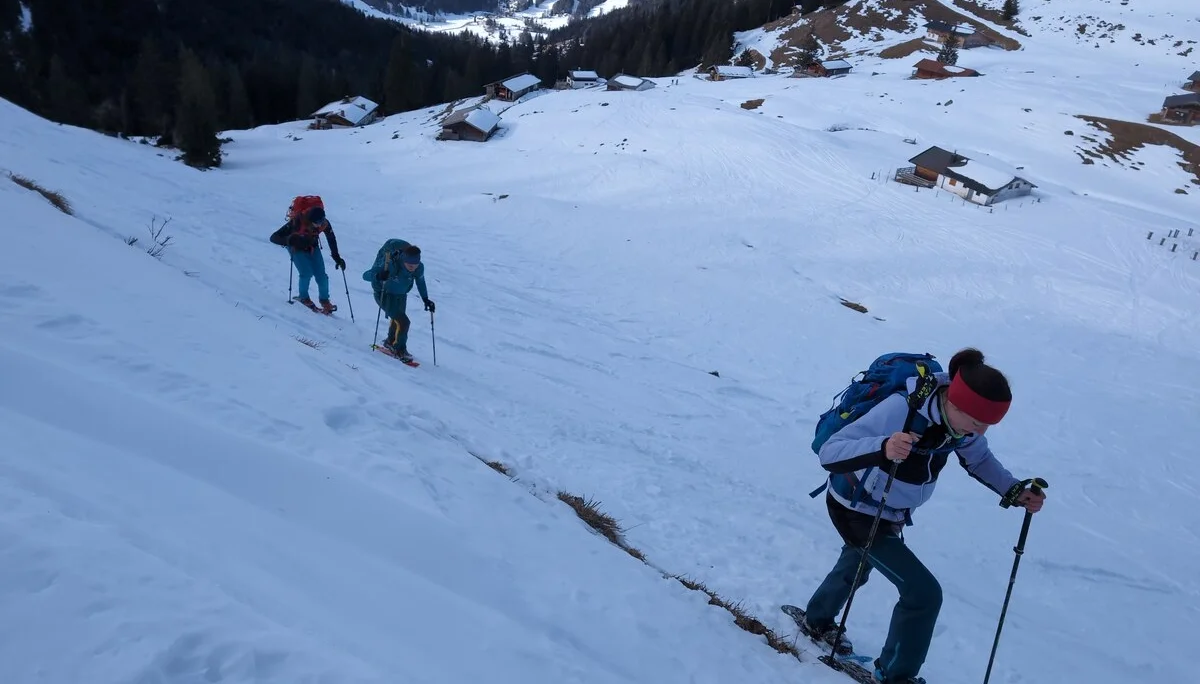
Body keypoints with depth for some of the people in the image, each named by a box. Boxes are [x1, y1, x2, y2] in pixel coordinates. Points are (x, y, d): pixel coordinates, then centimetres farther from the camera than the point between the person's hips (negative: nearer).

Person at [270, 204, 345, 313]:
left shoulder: (324, 223, -28)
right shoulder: (297, 221, -37)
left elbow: (332, 239, -5)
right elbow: (274, 237, -35)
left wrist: (337, 258, -4)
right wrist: (290, 241, -53)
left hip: (313, 248, 3)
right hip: (297, 249, -3)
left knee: (321, 275, -8)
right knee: (307, 273, -19)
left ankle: (324, 300, 15)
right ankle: (304, 297, 8)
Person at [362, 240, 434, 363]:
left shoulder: (419, 268, -21)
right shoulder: (391, 265, -37)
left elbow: (420, 281, 3)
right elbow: (365, 275, -35)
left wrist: (426, 299, 1)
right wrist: (378, 276, -55)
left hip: (401, 295, 6)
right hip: (384, 296, -6)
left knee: (397, 320, 26)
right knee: (403, 322, -16)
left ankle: (390, 343, 54)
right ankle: (400, 350, 8)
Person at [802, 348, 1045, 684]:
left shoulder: (960, 416, -17)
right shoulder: (900, 410, -38)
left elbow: (979, 460, 3)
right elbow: (829, 452, -42)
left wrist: (1015, 491, -12)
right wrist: (882, 448, -58)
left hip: (891, 513, 8)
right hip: (855, 509, -8)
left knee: (857, 568, 31)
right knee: (924, 592, -11)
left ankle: (818, 619, 61)